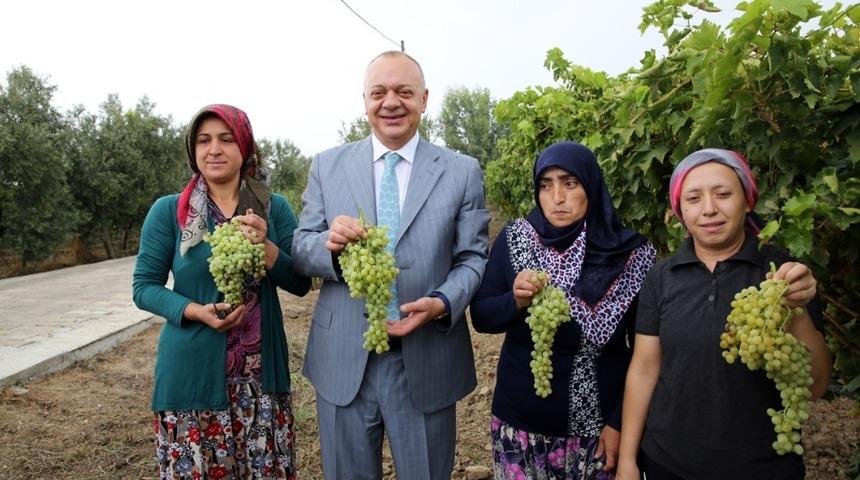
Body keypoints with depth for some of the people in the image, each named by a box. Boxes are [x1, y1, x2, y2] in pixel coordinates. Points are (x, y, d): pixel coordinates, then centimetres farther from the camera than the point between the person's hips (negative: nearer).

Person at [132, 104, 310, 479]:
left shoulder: (274, 208, 2)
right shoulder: (168, 210, -1)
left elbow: (300, 284, 1)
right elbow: (144, 286, 0)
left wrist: (266, 247, -17)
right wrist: (197, 311, -17)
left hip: (261, 373, 2)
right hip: (192, 372, -1)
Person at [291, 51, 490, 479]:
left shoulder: (463, 172, 1)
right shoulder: (326, 166, 4)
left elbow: (473, 258, 0)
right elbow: (300, 251, 3)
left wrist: (443, 303, -20)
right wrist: (330, 244, -20)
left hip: (427, 362, -1)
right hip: (343, 362, 1)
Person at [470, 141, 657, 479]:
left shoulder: (632, 254, -10)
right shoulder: (513, 239, -6)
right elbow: (481, 317, -2)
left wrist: (620, 422, -5)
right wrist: (516, 301, -21)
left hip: (596, 424, -1)